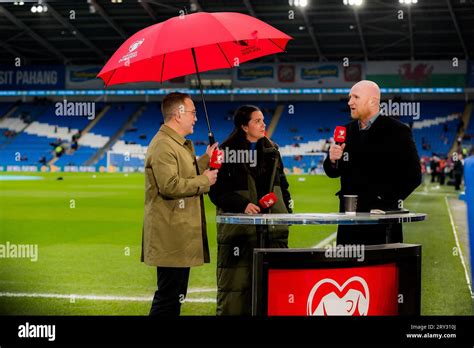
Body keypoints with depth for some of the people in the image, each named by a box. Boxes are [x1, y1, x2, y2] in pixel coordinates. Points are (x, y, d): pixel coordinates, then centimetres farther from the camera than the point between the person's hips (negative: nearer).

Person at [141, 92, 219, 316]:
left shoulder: (180, 144, 19)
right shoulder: (163, 146, -16)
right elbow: (170, 185, -25)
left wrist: (205, 160, 18)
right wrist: (205, 180, -14)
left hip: (181, 234, 11)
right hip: (170, 235, -11)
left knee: (175, 295, 15)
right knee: (169, 296, -7)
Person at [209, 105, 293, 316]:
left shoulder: (272, 150, 14)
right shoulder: (226, 152, -3)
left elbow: (282, 184, 22)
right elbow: (216, 191, -5)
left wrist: (287, 211, 11)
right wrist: (242, 205, -16)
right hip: (238, 227, -5)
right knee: (236, 281, -4)